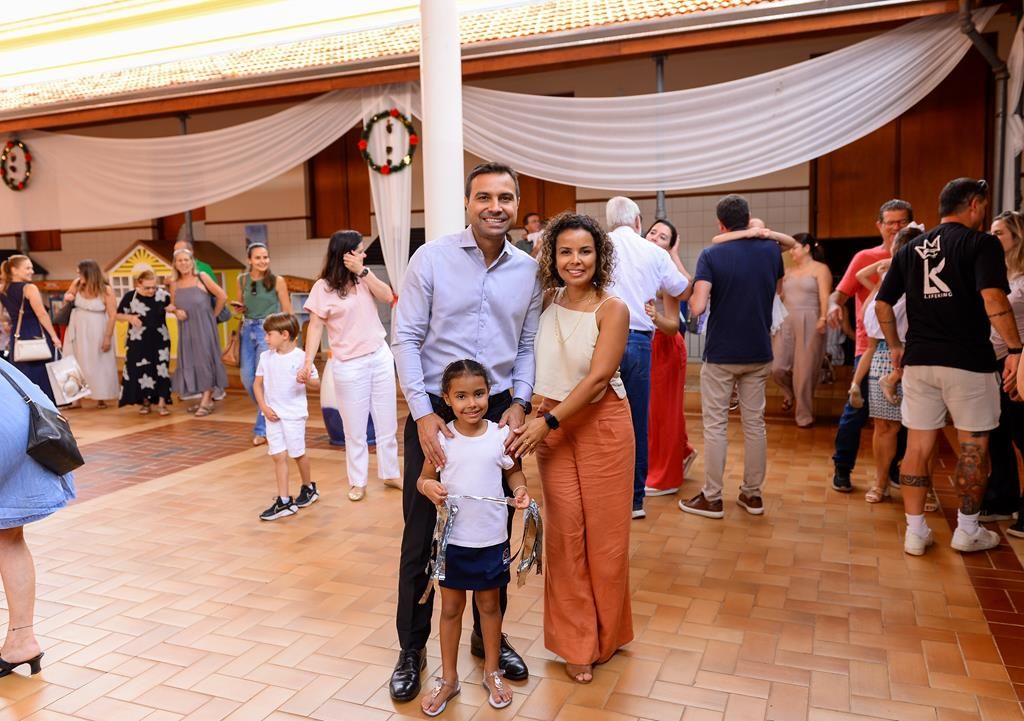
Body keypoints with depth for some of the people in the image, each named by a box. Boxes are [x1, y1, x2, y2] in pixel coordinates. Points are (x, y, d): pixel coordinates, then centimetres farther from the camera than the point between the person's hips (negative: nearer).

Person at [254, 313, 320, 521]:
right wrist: (264, 408, -3)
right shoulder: (265, 357, 3)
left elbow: (316, 384, -7)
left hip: (294, 414, -4)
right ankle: (284, 501, 3)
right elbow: (257, 384, 8)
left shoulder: (301, 357, -10)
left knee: (298, 453, 8)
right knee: (278, 456, 1)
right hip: (272, 414, 4)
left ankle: (308, 488, 32)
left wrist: (306, 380, -29)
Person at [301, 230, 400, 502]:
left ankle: (390, 474, 27)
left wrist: (363, 271, -13)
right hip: (350, 365, -4)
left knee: (387, 422, 12)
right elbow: (315, 327, -9)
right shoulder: (324, 287, -8)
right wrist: (308, 363, -18)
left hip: (381, 356, 4)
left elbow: (388, 297, -7)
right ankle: (358, 482, 20)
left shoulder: (364, 278, 5)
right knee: (355, 428, 6)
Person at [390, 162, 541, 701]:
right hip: (434, 412, -3)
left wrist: (519, 403, -6)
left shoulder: (529, 271, 4)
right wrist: (423, 412, -14)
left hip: (499, 411, 3)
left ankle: (489, 637, 34)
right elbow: (406, 338, -8)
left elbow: (527, 346, 8)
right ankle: (411, 648, 26)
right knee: (422, 534, 7)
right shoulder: (431, 258, -6)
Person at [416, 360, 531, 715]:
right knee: (451, 608, 14)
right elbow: (424, 478, 0)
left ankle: (492, 672, 37)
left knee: (489, 604, 17)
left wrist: (521, 489, -16)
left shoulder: (501, 435, -9)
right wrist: (428, 486, -23)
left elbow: (514, 471, 5)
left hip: (491, 539, 0)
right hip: (451, 538, 0)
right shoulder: (441, 438, -9)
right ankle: (449, 678, 32)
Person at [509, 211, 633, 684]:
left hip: (602, 425, -3)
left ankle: (606, 633, 29)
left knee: (604, 532, 7)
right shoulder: (546, 303, 2)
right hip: (551, 426, 3)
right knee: (564, 532, 5)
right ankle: (576, 642, 21)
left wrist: (548, 421, -22)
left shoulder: (612, 310, -10)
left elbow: (598, 377, -18)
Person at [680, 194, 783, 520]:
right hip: (759, 352, 4)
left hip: (721, 353, -4)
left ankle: (712, 498, 9)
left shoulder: (711, 255, -12)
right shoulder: (770, 250, 1)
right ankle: (752, 493, 22)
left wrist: (694, 295, 0)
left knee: (715, 425, 4)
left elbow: (697, 307, -21)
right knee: (755, 423, 12)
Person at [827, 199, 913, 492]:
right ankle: (842, 469, 11)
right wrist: (833, 306, -29)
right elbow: (839, 293, -9)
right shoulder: (865, 258, 0)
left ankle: (893, 469, 27)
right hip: (870, 348, -3)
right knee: (857, 411, -2)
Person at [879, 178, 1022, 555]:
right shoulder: (981, 243, -6)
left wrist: (895, 346, 21)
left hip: (919, 360, 5)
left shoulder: (910, 248, 11)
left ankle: (915, 532, 13)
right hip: (968, 359, -4)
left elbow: (882, 303, 12)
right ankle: (967, 531, 22)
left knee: (917, 447, 9)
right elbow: (993, 299, -20)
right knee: (973, 446, 11)